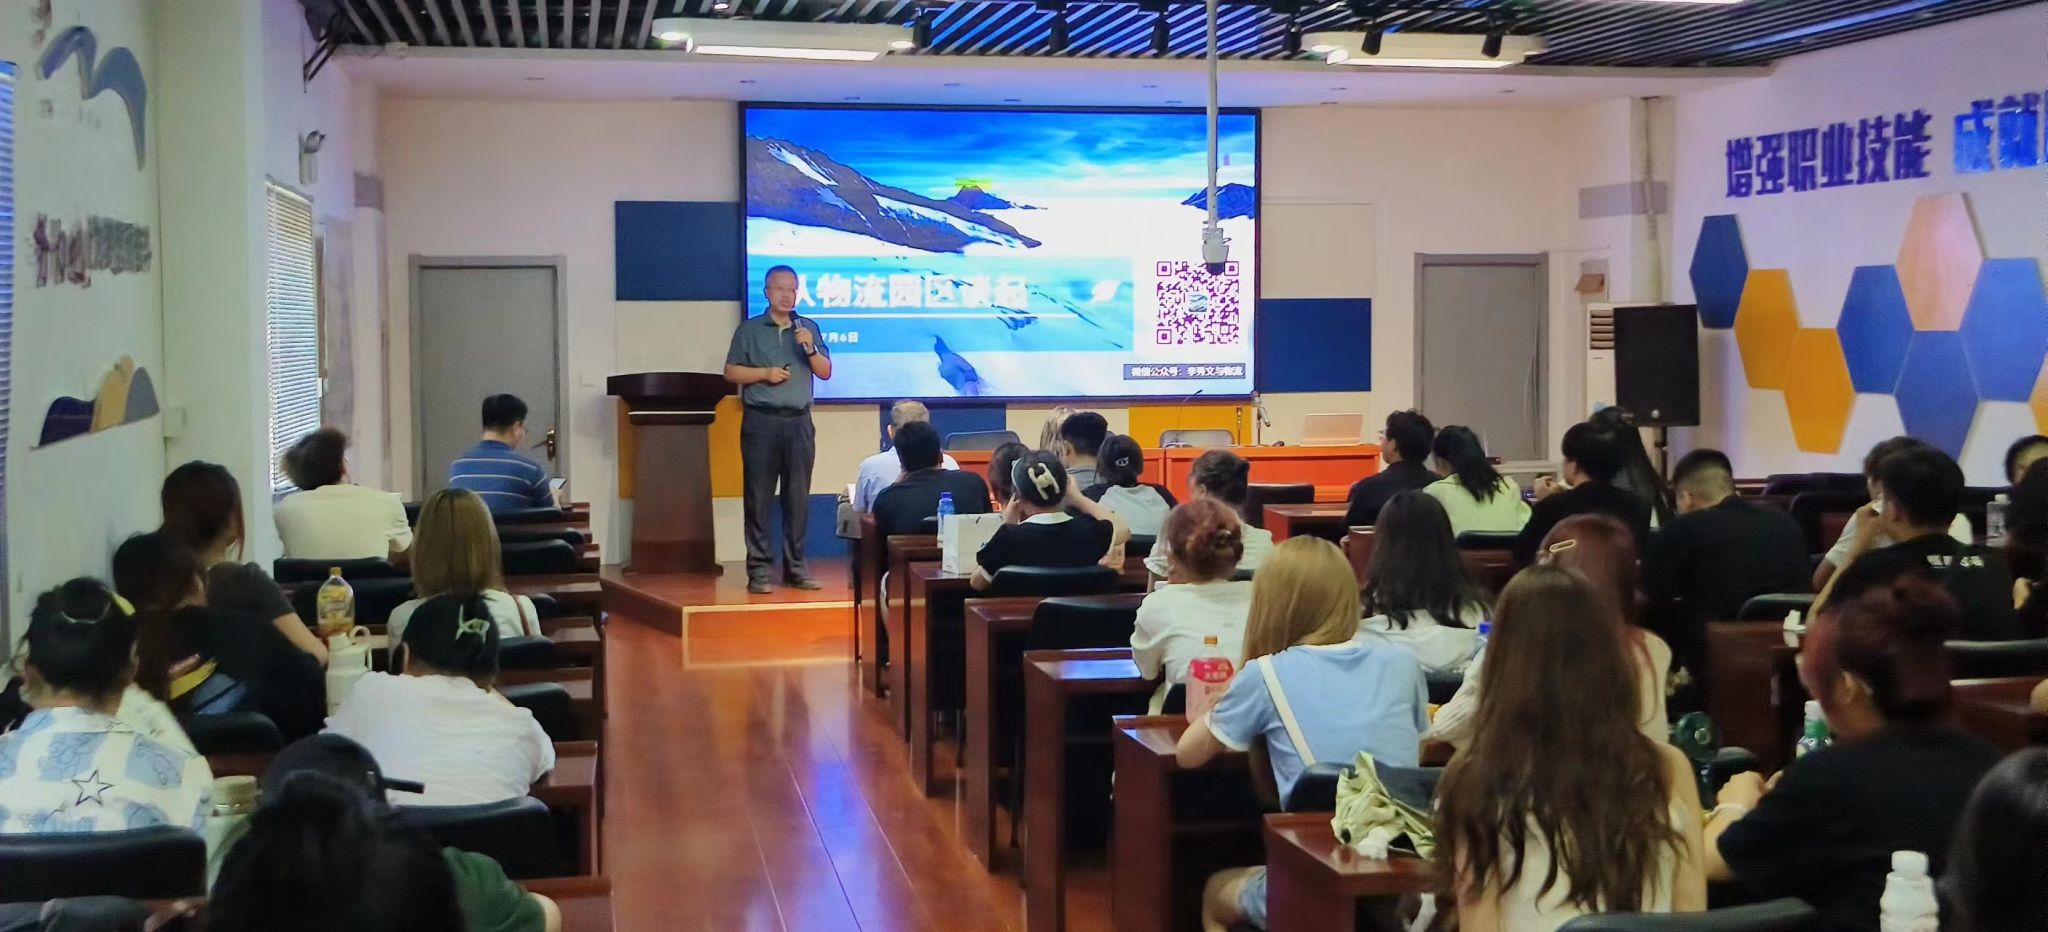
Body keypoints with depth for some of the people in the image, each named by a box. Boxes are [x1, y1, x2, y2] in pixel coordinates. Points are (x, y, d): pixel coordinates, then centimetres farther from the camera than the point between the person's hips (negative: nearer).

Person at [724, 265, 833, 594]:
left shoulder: (809, 328, 12)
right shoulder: (750, 329, 5)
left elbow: (825, 372, 10)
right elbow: (731, 372, 3)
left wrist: (810, 349, -7)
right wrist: (764, 373, -10)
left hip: (799, 422, 3)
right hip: (761, 422, -2)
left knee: (798, 498, 3)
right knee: (759, 498, -3)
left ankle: (795, 567, 10)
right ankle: (759, 570, 0)